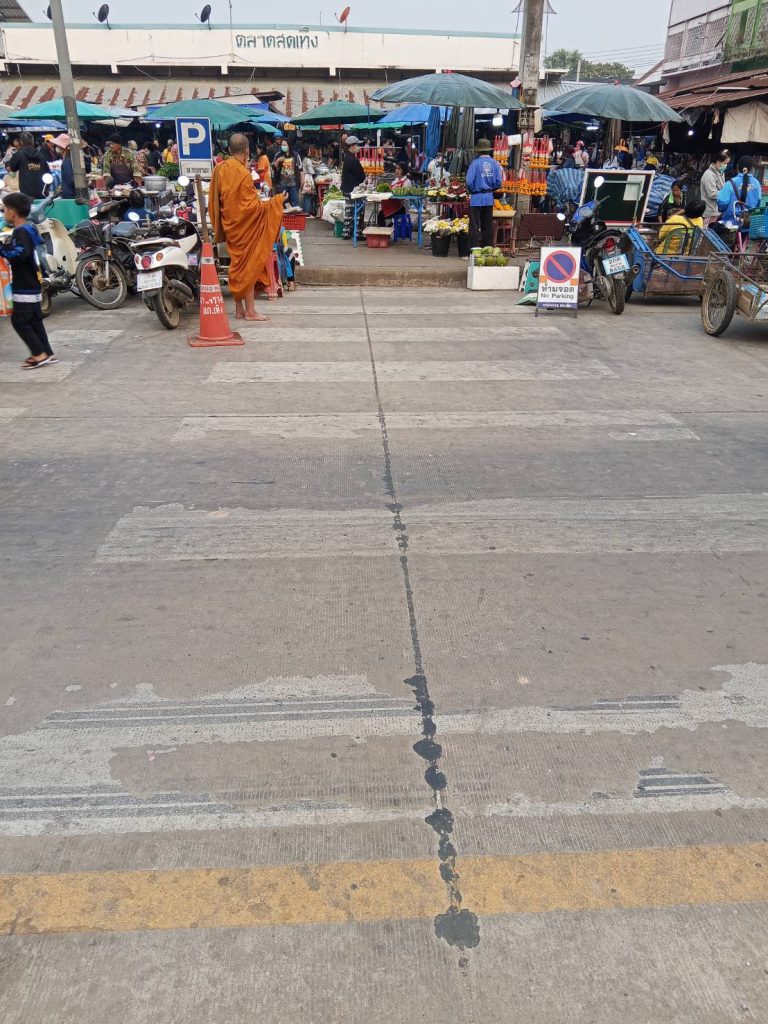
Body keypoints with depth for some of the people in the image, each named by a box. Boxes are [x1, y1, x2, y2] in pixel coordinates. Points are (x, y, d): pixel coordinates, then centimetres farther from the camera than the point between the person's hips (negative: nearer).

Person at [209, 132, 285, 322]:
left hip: (229, 224, 7)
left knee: (237, 265, 14)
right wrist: (276, 201, -9)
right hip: (244, 225, -7)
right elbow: (252, 206, -19)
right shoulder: (243, 173, -20)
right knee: (249, 265, -1)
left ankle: (239, 309, 18)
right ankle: (250, 311, 1)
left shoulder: (219, 169, 3)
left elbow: (214, 199, 9)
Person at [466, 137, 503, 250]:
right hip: (489, 198, 4)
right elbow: (499, 182, 1)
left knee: (474, 226, -2)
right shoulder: (495, 163, 2)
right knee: (487, 226, 11)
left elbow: (469, 181, -15)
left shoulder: (475, 163, -11)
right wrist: (491, 189, 17)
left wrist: (471, 191, 3)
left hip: (476, 198, -4)